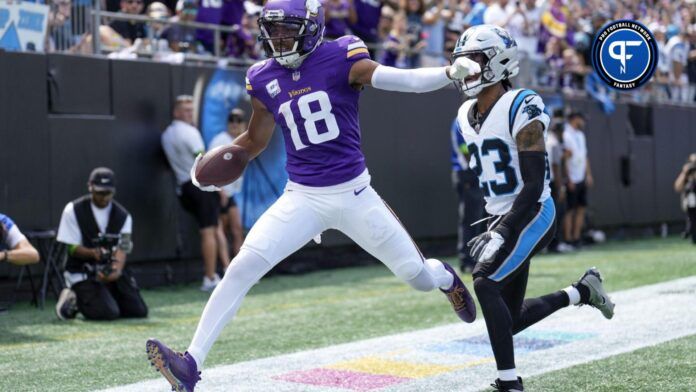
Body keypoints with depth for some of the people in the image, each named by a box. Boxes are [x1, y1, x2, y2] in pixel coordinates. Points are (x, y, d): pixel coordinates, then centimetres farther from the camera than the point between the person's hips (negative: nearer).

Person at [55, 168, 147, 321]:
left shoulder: (123, 216, 1)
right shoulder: (73, 210, -7)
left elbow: (122, 249, -10)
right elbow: (73, 248, -8)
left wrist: (117, 271, -32)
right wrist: (92, 252, -30)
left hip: (113, 269, 4)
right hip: (83, 272, -4)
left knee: (139, 311, -7)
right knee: (108, 313, -25)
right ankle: (74, 300, 3)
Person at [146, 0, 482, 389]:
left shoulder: (340, 58, -11)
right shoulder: (264, 79, 2)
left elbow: (405, 80, -23)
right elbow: (255, 140, 17)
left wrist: (451, 72, -41)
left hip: (355, 194, -2)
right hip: (302, 197, 2)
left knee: (418, 277, 6)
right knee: (242, 268, -13)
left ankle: (445, 276, 46)